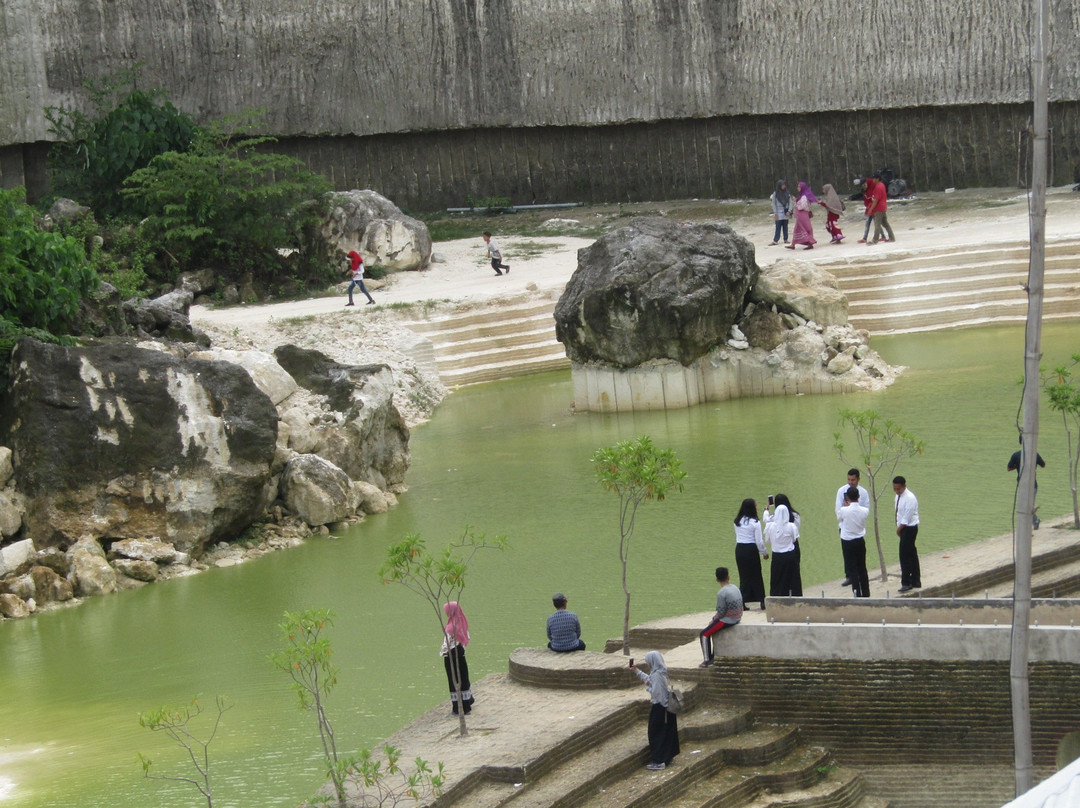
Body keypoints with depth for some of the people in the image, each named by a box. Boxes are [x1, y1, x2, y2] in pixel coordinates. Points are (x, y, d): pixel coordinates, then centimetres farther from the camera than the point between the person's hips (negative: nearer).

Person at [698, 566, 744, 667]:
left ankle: (707, 660, 2)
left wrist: (713, 619, 2)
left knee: (704, 634, 4)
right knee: (714, 628, 30)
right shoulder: (736, 588, 5)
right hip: (737, 619, 8)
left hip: (727, 621, -8)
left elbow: (721, 612, -19)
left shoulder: (721, 593, -19)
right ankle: (714, 656, 32)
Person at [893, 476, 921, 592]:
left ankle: (906, 583, -5)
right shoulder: (898, 496, 8)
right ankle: (916, 582, 23)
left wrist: (900, 528, -10)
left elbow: (907, 517, -20)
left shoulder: (910, 498, -20)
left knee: (905, 556, -9)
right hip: (903, 528, 9)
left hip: (909, 528, -9)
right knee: (912, 555, 15)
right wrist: (899, 528, 6)